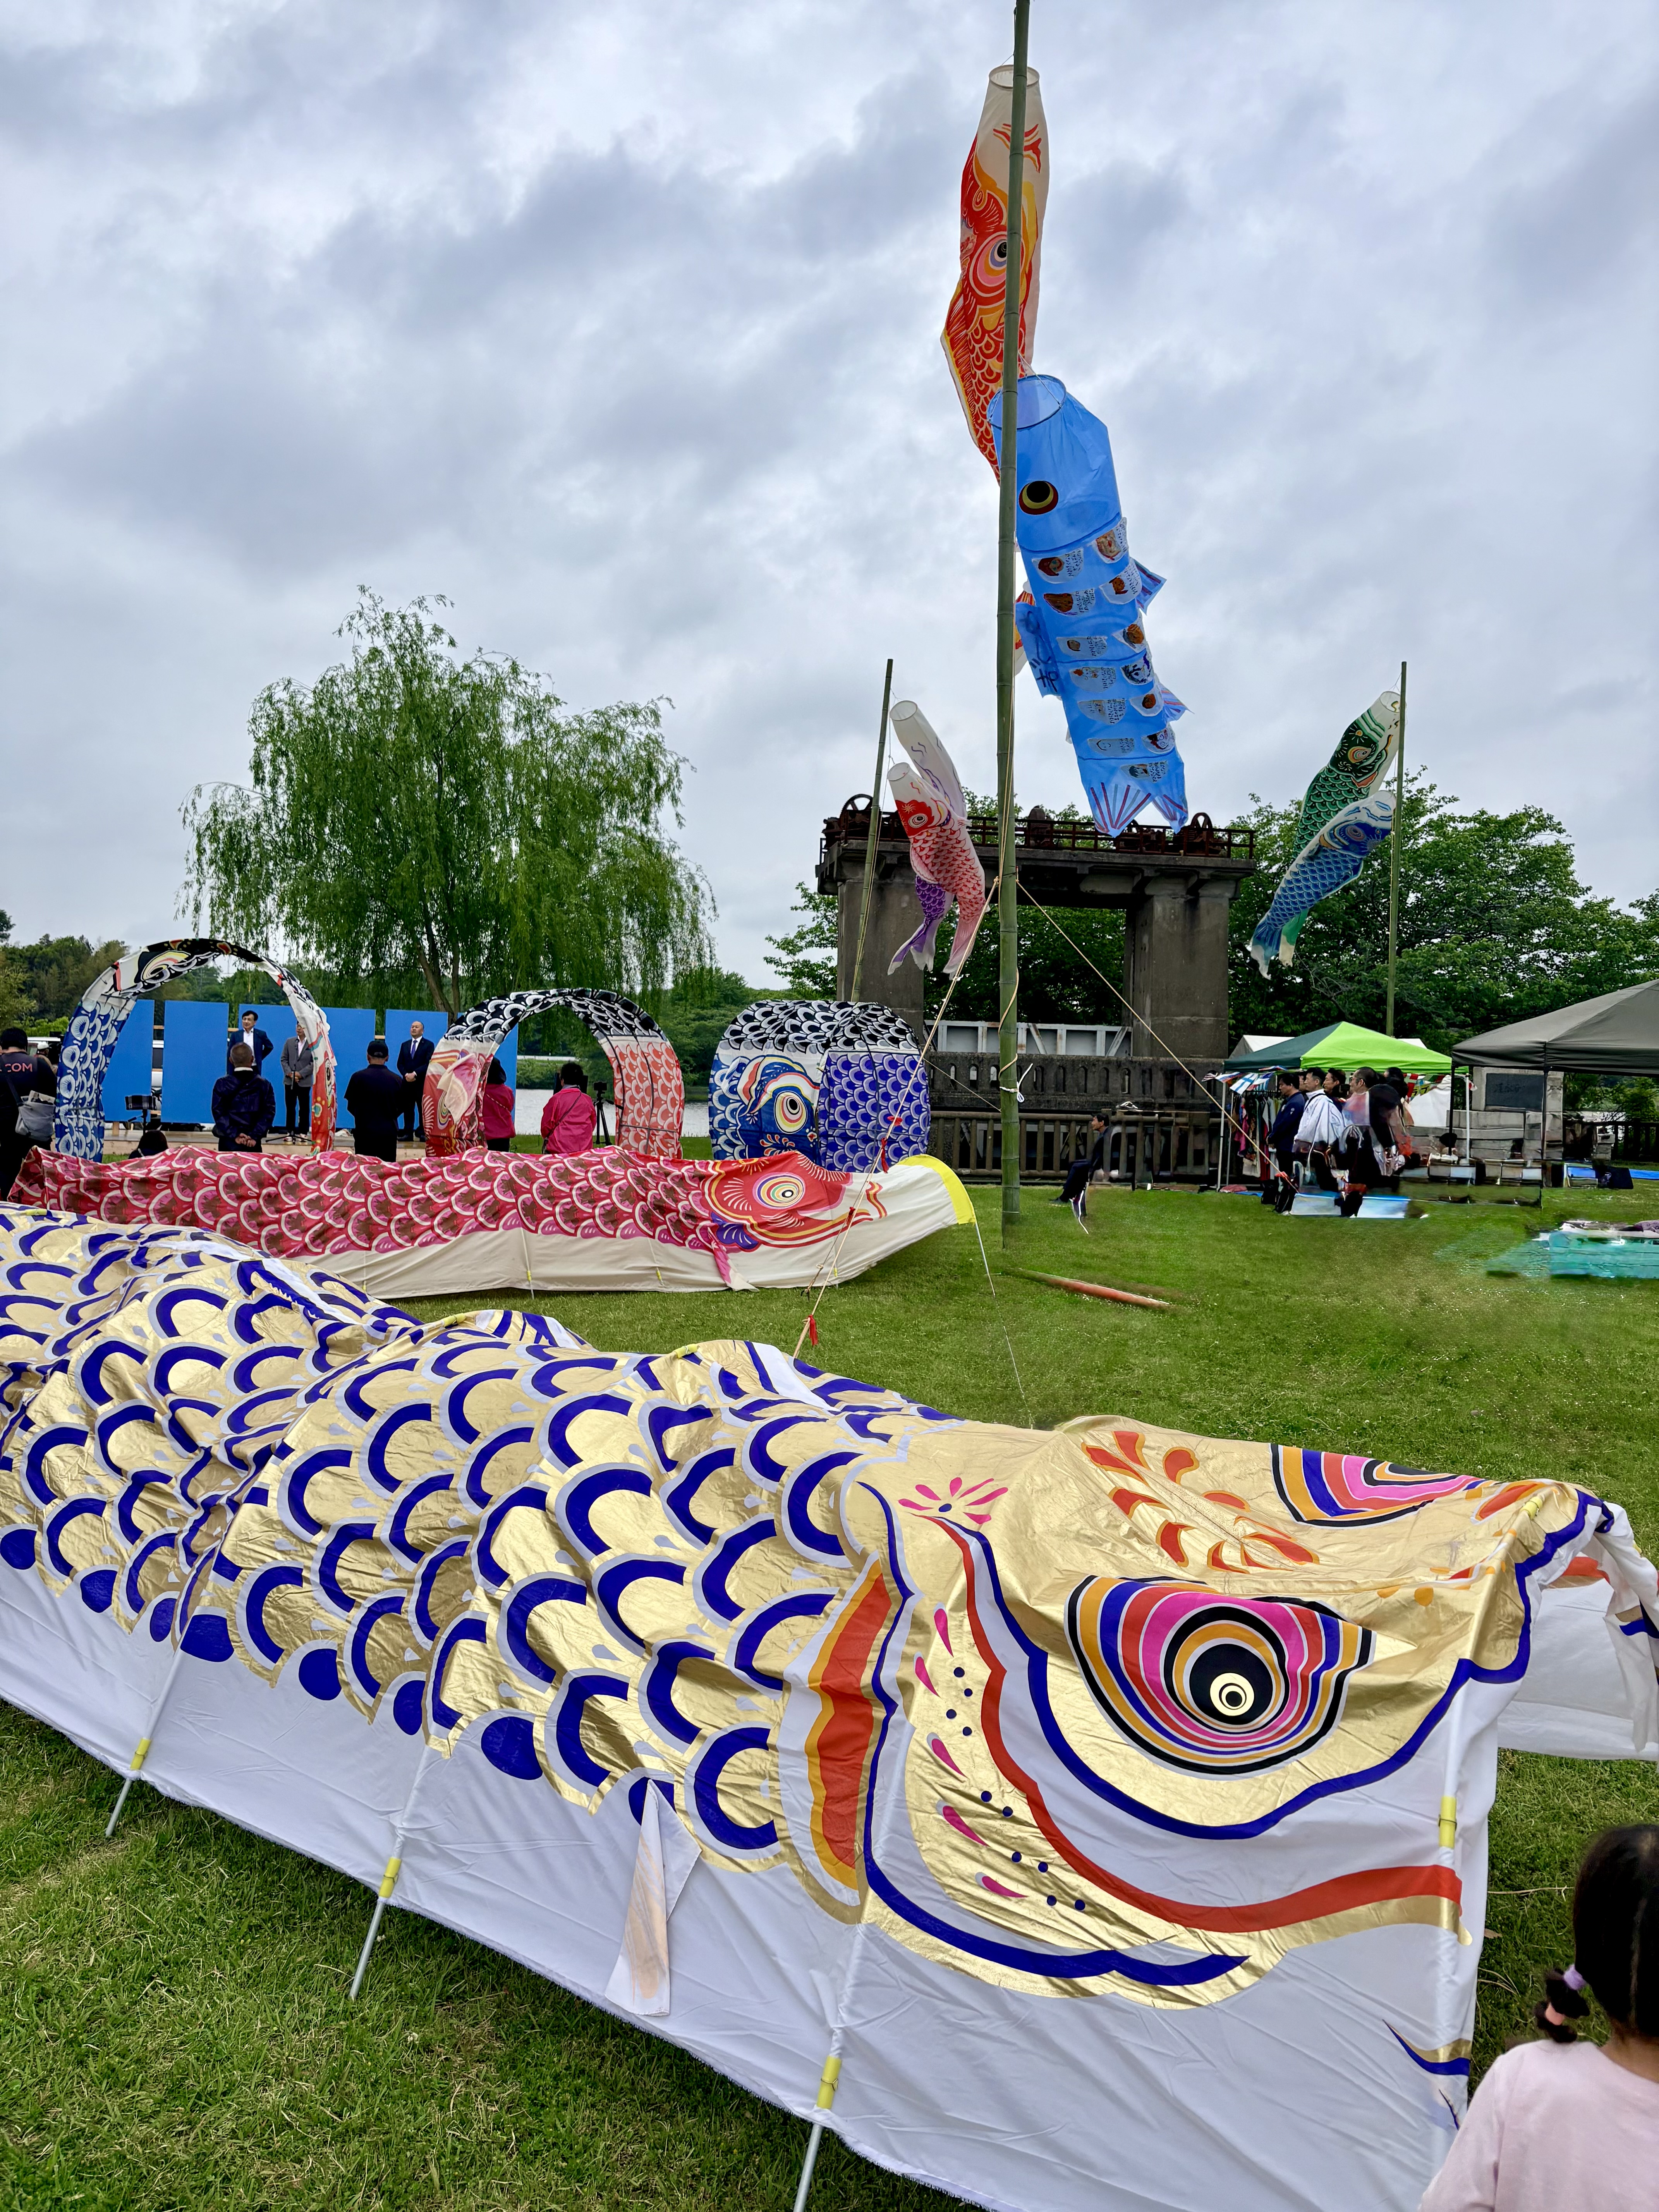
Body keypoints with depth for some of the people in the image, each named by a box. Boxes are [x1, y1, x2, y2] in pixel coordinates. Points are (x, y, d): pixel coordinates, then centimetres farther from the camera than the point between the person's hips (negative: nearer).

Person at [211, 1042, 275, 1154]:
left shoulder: (222, 1084, -1)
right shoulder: (264, 1085, 1)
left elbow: (219, 1113, -8)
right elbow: (269, 1113, -8)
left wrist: (234, 1135, -12)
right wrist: (255, 1136, -12)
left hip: (228, 1142, 0)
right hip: (253, 1144, 0)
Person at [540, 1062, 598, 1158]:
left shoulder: (556, 1099, -4)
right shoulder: (588, 1100, 4)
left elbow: (546, 1126, 3)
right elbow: (592, 1124, 14)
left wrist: (546, 1137, 24)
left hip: (558, 1149, -3)